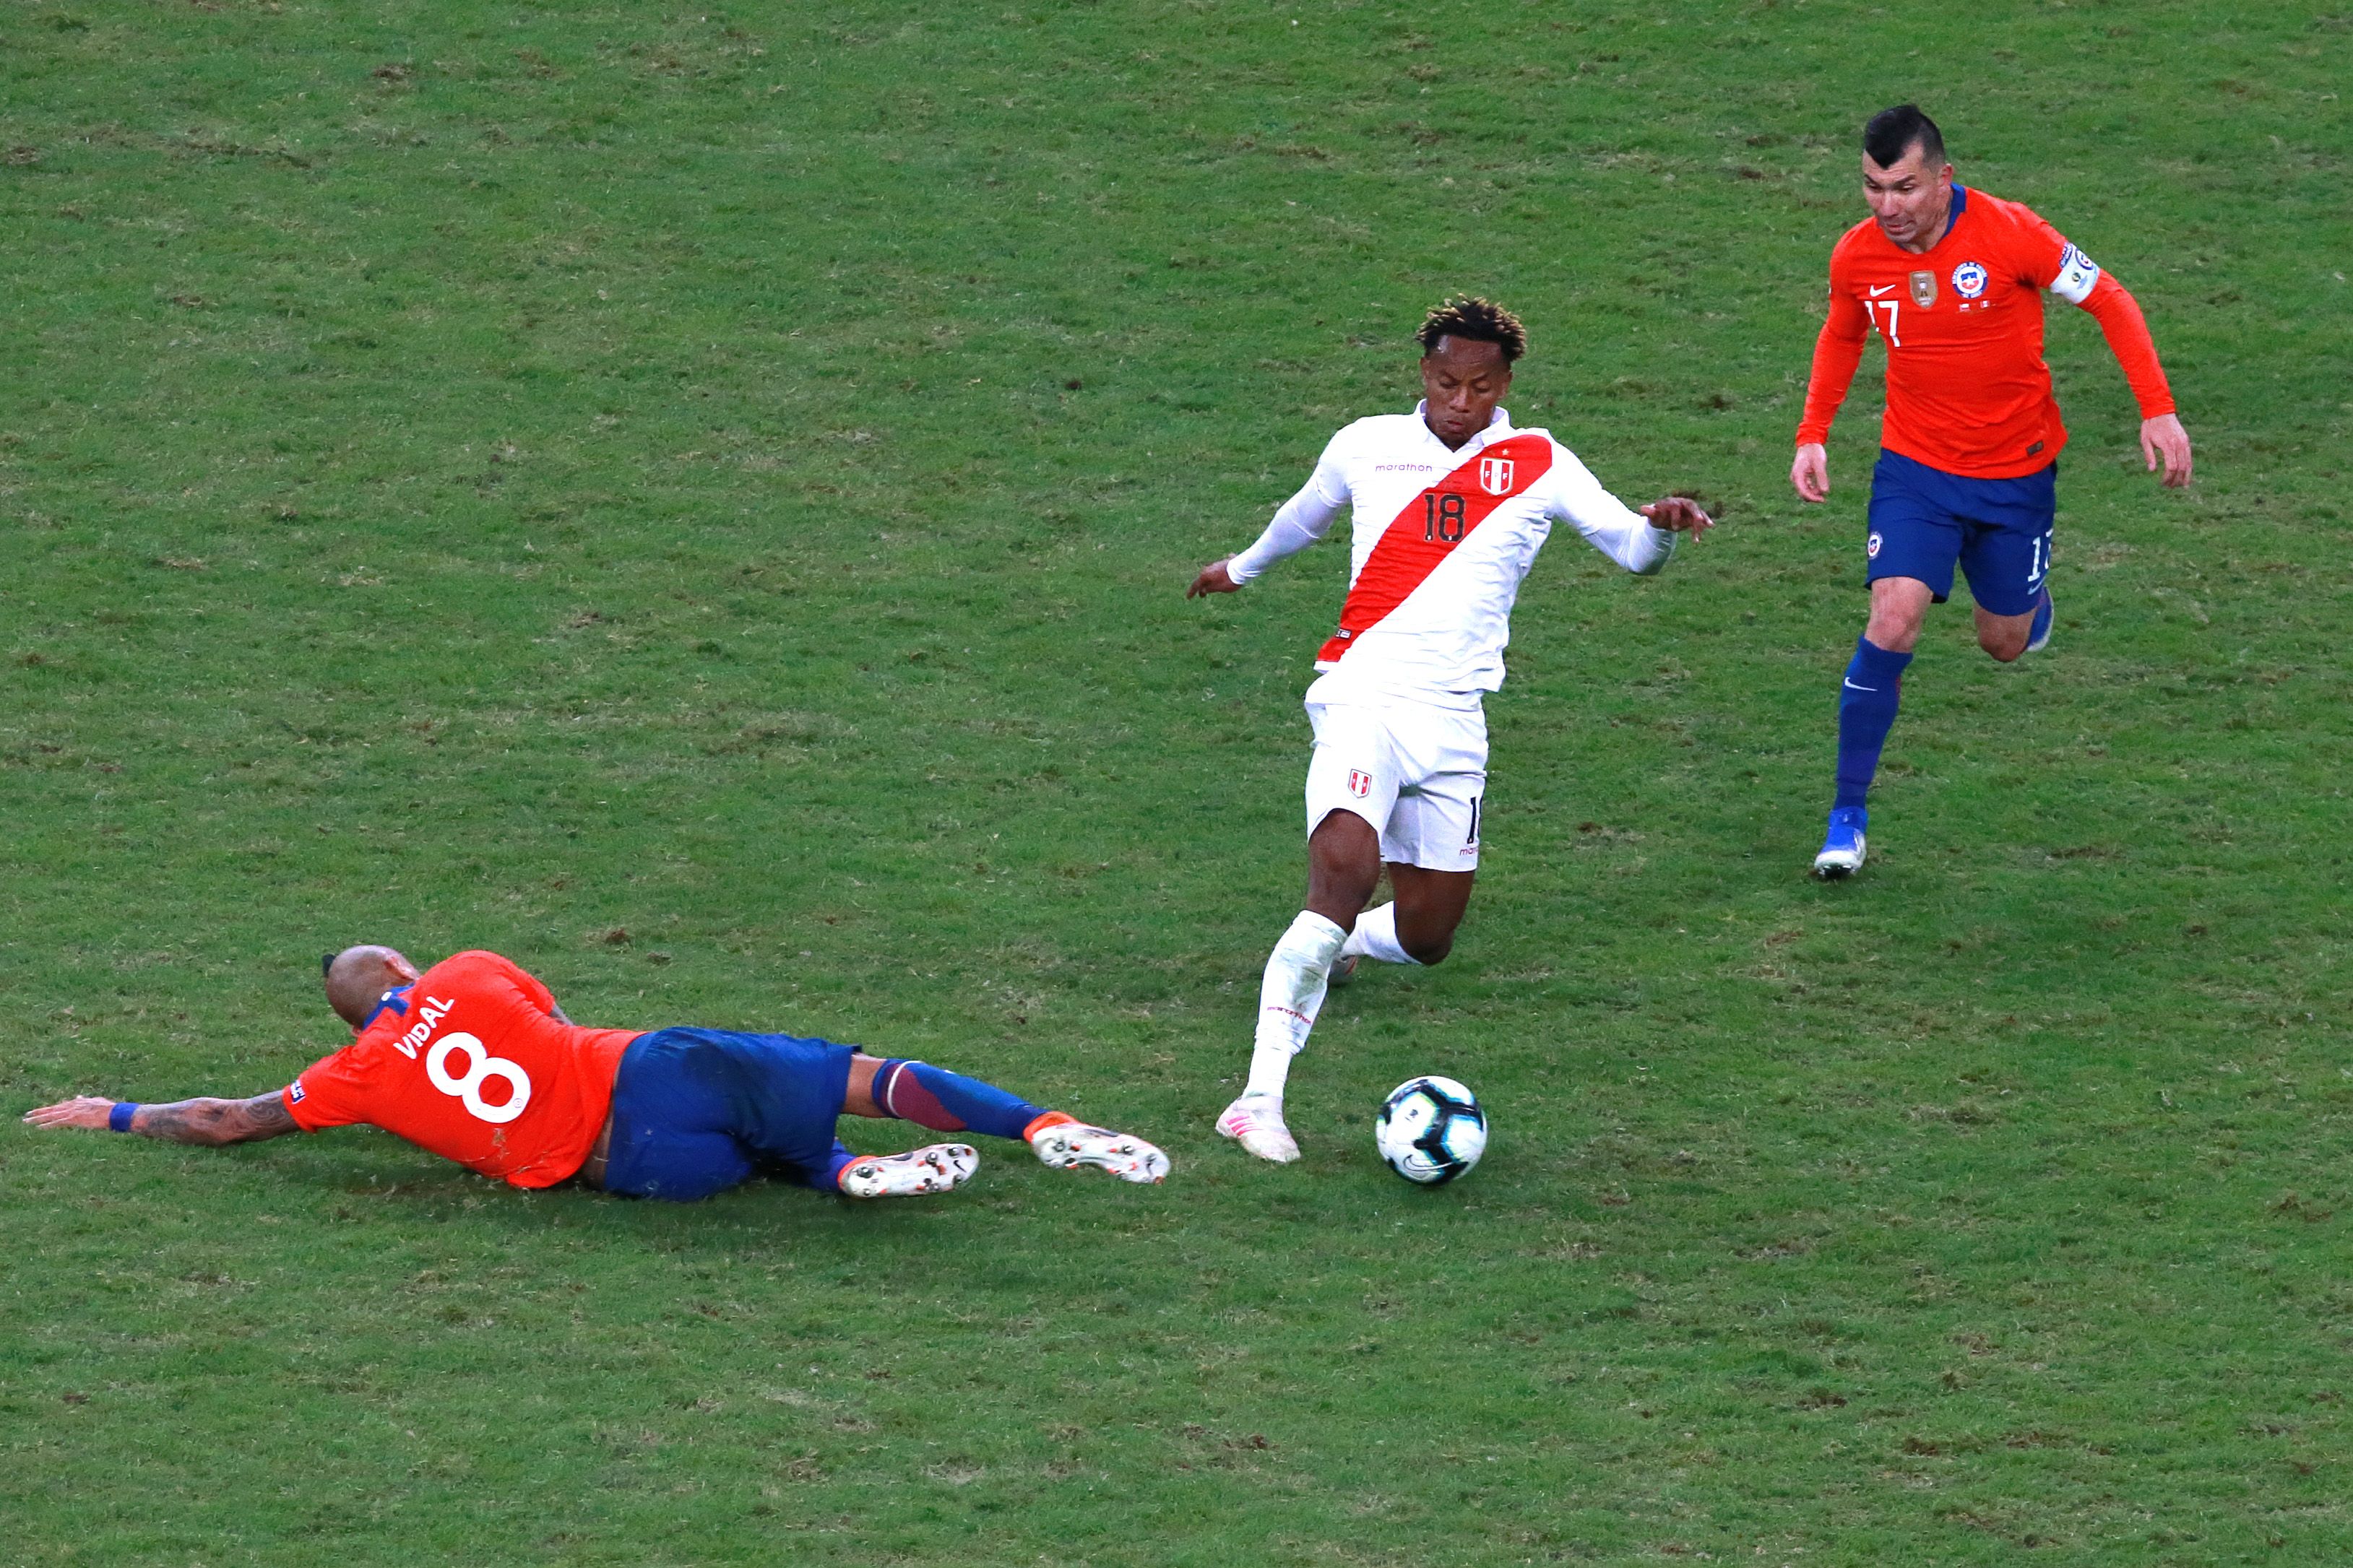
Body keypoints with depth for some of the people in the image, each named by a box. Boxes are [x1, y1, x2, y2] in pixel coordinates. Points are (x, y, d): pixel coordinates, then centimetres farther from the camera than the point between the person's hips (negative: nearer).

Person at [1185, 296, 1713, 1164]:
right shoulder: (1367, 446, 8)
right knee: (1343, 865, -27)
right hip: (1364, 694, -2)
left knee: (1426, 939, 5)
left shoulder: (1538, 466, 7)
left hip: (1453, 718, 2)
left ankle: (1340, 941, 44)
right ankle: (1260, 1096, -30)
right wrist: (1243, 567, 44)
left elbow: (1633, 550, 3)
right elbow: (1307, 513, 29)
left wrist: (1661, 527, -20)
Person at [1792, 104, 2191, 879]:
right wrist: (1813, 435, 2)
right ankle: (1847, 816, -10)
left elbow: (2110, 303, -9)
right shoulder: (1856, 256, -11)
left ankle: (2027, 597, 52)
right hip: (1916, 466, 1)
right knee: (1894, 619, -19)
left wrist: (2158, 411, -14)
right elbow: (1842, 337, 12)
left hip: (2017, 471, -1)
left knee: (2005, 643, 11)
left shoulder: (2010, 234, -22)